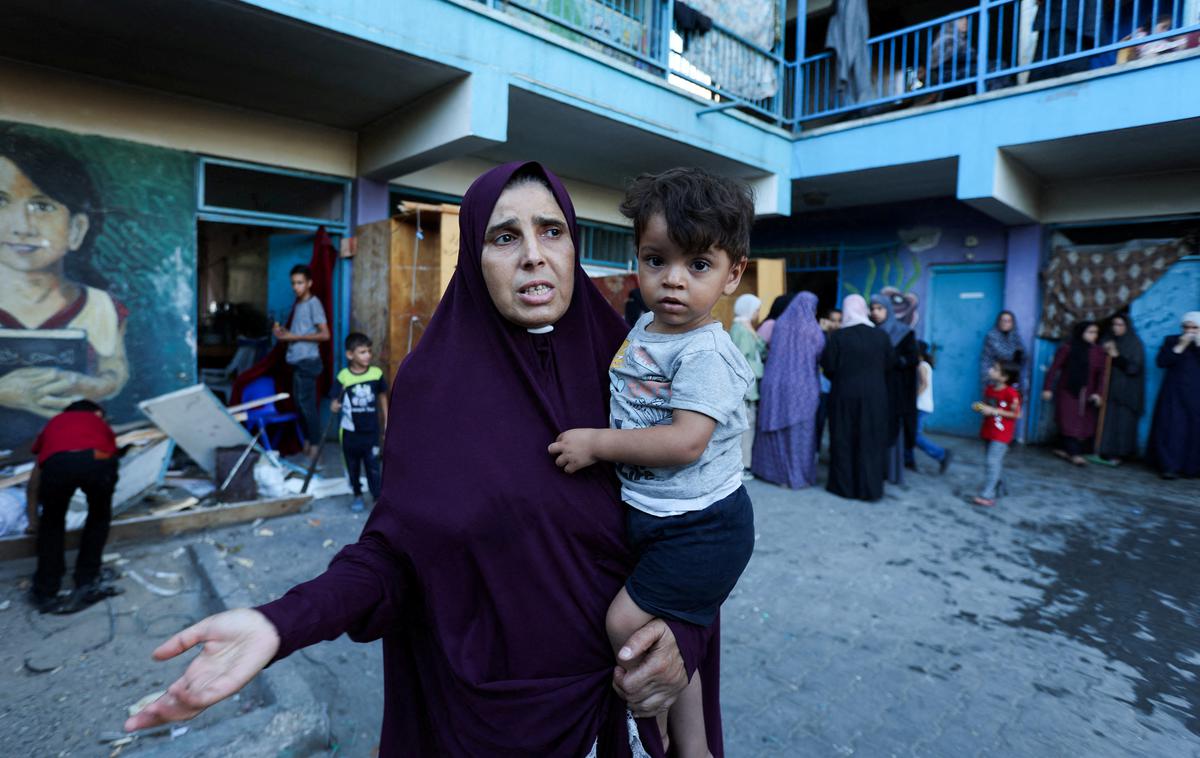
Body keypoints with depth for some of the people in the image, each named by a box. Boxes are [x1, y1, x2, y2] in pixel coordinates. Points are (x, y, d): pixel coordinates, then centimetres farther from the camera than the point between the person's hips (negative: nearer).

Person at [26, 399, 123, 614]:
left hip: (57, 462, 1)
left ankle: (45, 593, 32)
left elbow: (34, 481, 47)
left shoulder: (53, 424, 42)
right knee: (99, 517, 28)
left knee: (51, 523, 28)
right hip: (97, 460, 0)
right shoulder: (100, 423, 41)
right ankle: (87, 584, 31)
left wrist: (33, 518, 61)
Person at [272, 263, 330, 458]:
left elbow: (325, 334, -17)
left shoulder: (313, 303, -10)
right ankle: (307, 440, 22)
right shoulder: (297, 303, 16)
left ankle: (314, 445, 1)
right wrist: (284, 332, 7)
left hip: (308, 361, -9)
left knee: (307, 404, -6)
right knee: (299, 402, 12)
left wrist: (295, 337, -15)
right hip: (297, 360, 9)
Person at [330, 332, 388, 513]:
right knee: (353, 466, 15)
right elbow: (334, 406, -10)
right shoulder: (343, 377, -14)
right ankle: (357, 495, 33)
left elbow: (382, 396, 7)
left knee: (373, 466, 2)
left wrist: (386, 421, 9)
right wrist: (335, 406, -34)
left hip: (371, 430, 0)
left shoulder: (377, 373, -8)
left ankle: (377, 498, 14)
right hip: (350, 432, 0)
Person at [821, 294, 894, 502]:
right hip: (874, 395, 2)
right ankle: (870, 487, 14)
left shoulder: (838, 336, -11)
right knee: (871, 441, 10)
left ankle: (844, 485, 14)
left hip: (845, 394, -2)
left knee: (844, 441, 9)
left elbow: (827, 366, -10)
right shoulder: (880, 335, -2)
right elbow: (890, 363, 5)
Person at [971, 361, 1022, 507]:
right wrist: (979, 407, -2)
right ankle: (998, 488, 34)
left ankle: (987, 495, -12)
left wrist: (993, 411, -22)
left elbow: (1016, 414, -16)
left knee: (992, 461, -13)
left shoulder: (1011, 393, -17)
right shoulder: (989, 389, 6)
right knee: (995, 462, 19)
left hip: (1001, 434, -8)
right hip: (988, 431, 8)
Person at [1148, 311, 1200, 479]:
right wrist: (1181, 345, -10)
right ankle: (1171, 467, -6)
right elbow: (1161, 361, -5)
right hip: (1174, 394, -1)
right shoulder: (1172, 340, 8)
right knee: (1173, 428, -6)